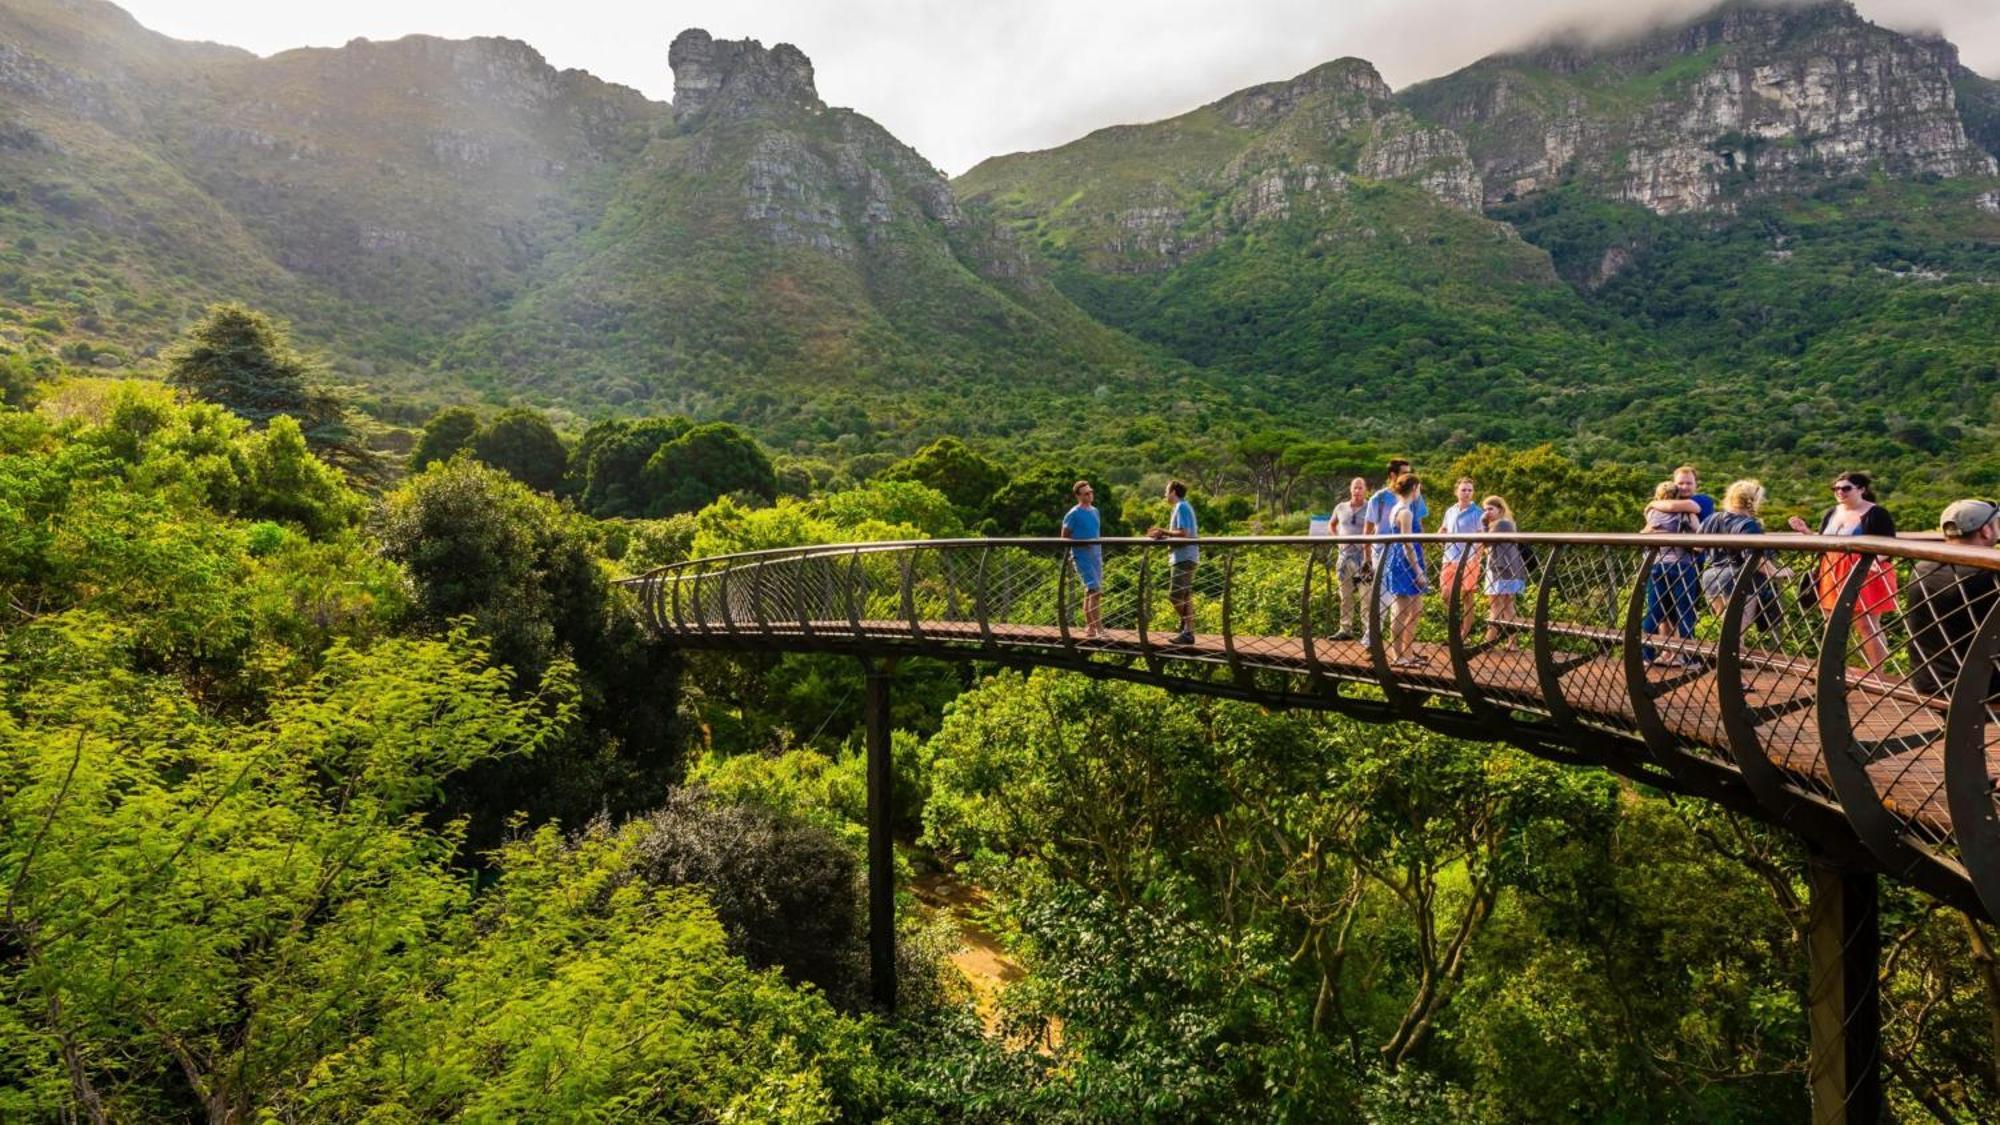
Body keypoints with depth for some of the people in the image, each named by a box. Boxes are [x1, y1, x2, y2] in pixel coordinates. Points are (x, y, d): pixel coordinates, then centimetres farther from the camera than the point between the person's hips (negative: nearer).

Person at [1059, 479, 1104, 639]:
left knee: (1089, 592, 12)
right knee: (1094, 590, -15)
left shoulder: (1095, 511, 13)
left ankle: (1089, 626, 19)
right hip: (1082, 557, -7)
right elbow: (1064, 538, -5)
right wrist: (1081, 544, -17)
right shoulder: (1073, 514, -8)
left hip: (1096, 556, 7)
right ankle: (1099, 629, -15)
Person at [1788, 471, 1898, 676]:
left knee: (1867, 627, -5)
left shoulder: (1876, 513, -6)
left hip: (1864, 576, -7)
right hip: (1833, 577, 7)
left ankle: (1877, 676, 2)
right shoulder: (1830, 514, 13)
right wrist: (1805, 531, 2)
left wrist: (1877, 559, -29)